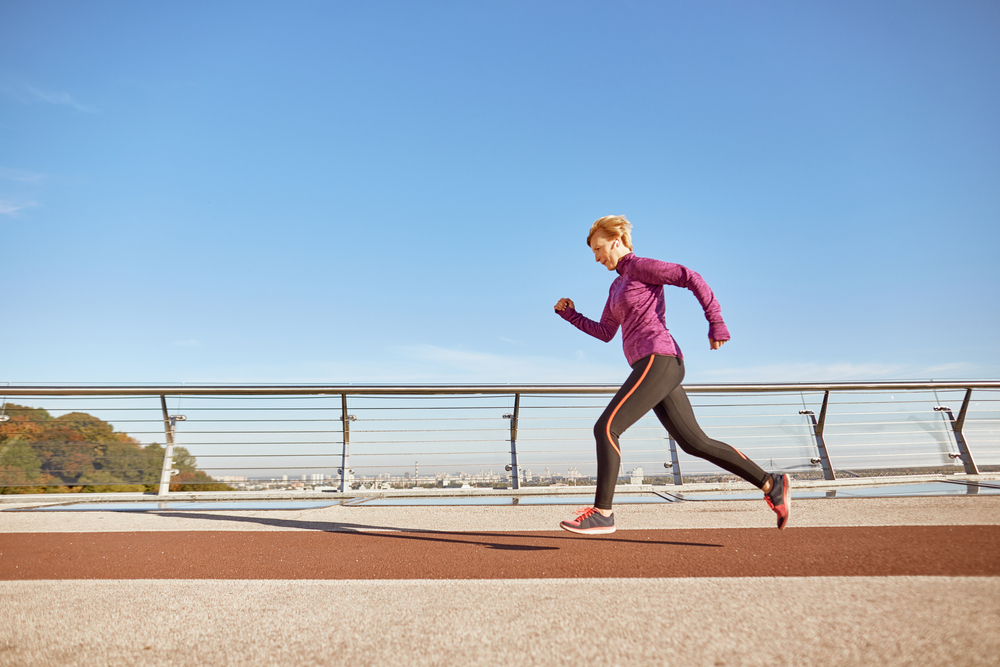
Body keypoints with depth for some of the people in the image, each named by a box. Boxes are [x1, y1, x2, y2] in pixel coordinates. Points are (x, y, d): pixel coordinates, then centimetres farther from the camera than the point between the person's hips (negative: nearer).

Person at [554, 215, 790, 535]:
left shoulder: (640, 265, 0)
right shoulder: (618, 285, 26)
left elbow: (691, 278, -7)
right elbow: (605, 332, 26)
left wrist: (716, 323, -12)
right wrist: (570, 314, 17)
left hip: (658, 361, -10)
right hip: (657, 368, 10)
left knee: (606, 428, -14)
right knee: (695, 442, 10)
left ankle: (602, 513, -9)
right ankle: (770, 484, 17)